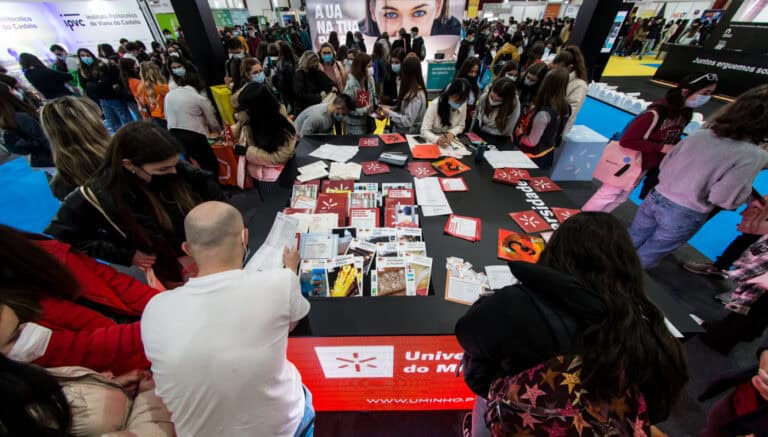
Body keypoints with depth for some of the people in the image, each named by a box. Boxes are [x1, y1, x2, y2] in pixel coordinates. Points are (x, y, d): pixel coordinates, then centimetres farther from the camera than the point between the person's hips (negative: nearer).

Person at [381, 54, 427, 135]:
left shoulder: (416, 95, -23)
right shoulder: (411, 89, 5)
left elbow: (408, 121, -25)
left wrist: (389, 113, -17)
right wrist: (391, 108, 3)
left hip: (408, 134, -8)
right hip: (400, 130, 8)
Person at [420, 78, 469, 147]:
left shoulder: (463, 105, -8)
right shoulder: (435, 104, -21)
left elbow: (461, 126, 6)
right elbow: (424, 131, -24)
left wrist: (452, 133, -16)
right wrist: (437, 139, -43)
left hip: (450, 140, 4)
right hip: (432, 141, -3)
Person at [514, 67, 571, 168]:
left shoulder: (543, 113, -30)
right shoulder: (565, 107, -6)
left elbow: (531, 142, -23)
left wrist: (519, 133, -7)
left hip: (534, 159, -8)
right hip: (548, 155, 8)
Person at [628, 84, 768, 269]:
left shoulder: (700, 134, -2)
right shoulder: (753, 156, -16)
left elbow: (665, 164, 5)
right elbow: (722, 198, -16)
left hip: (656, 198, 4)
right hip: (685, 214, -4)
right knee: (645, 257, 14)